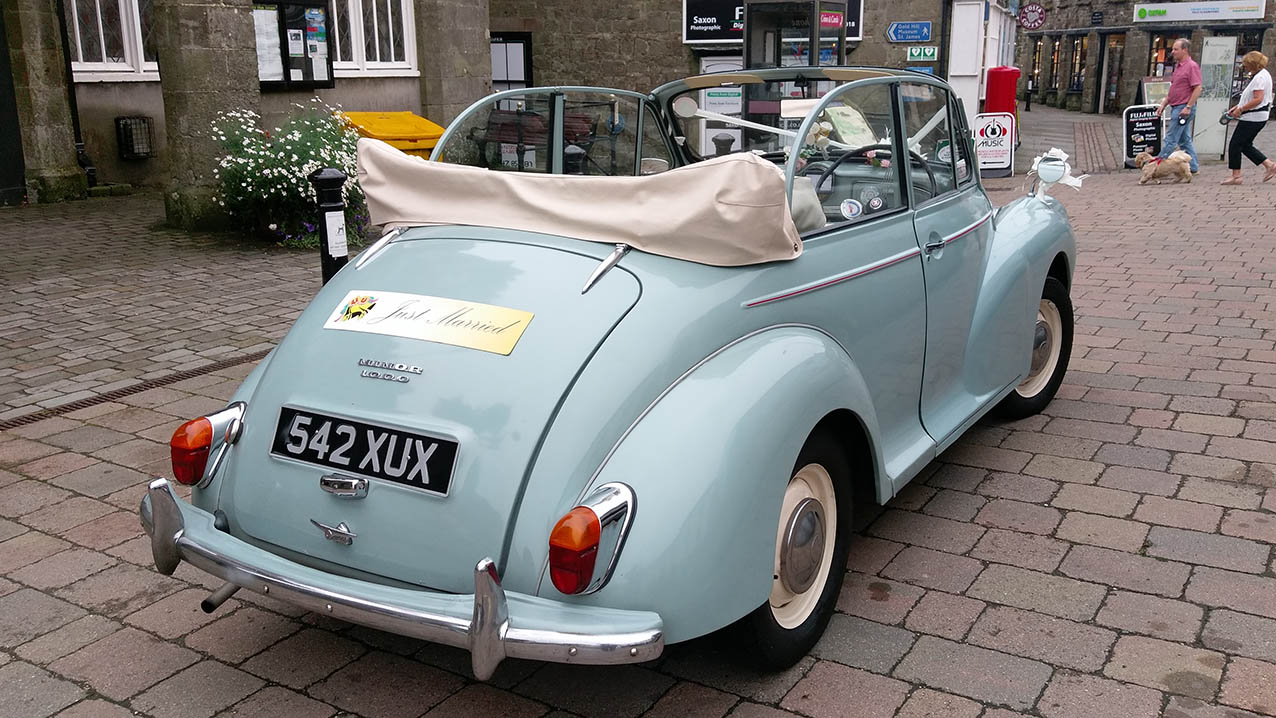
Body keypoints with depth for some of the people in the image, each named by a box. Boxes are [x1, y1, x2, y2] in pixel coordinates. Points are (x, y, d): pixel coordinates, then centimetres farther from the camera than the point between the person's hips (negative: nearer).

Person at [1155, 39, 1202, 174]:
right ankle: (1193, 167, 17)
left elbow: (1197, 89, -18)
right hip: (1176, 107, 10)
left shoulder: (1192, 66, -12)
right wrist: (1163, 104, 16)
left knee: (1171, 140, -8)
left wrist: (1188, 107, -22)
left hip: (1184, 108, -10)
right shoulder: (1178, 66, 18)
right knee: (1185, 140, 12)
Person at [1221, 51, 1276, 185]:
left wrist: (1240, 109, -18)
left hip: (1253, 117, -11)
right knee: (1245, 145, 15)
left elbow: (1258, 99, -24)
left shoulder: (1260, 77, -17)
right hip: (1256, 117, 11)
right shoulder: (1262, 74, 16)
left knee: (1235, 145, -5)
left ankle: (1236, 176, -1)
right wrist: (1237, 107, 15)